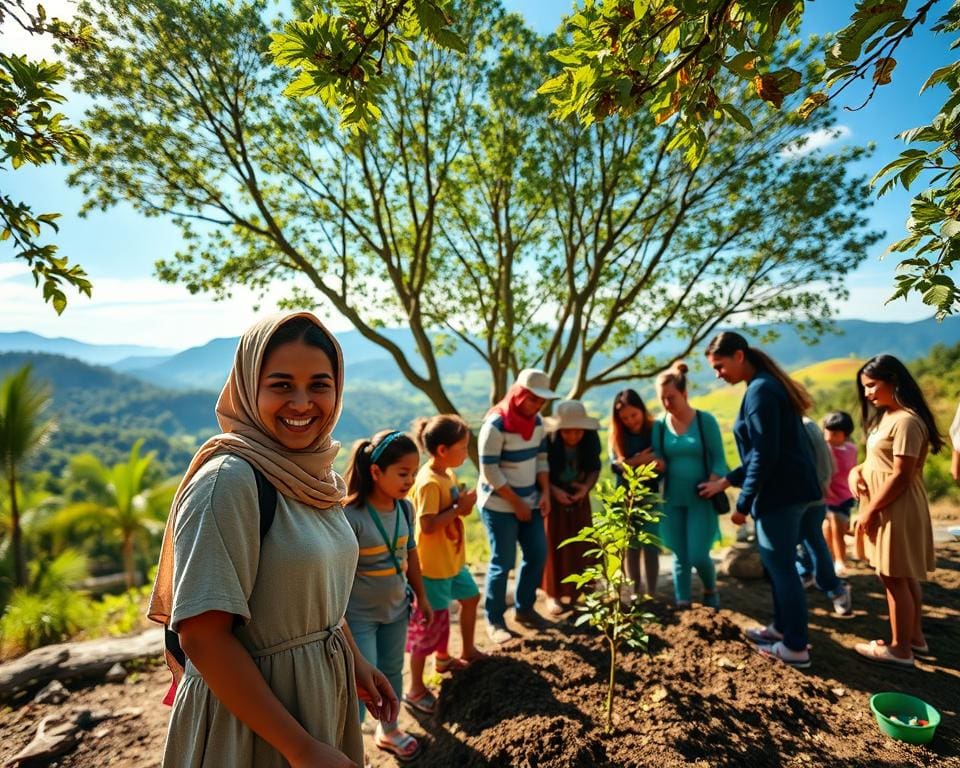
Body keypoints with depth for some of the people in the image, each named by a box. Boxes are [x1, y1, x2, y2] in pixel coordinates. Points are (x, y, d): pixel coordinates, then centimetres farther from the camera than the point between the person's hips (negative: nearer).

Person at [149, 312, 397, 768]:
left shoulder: (317, 477, -1)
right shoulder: (228, 479, -23)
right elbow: (203, 637, -24)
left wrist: (356, 662, 8)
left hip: (321, 692, 7)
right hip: (245, 715, -7)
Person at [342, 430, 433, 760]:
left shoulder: (405, 508, -7)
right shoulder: (350, 515, -27)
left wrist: (421, 596, 13)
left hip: (396, 609, 6)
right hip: (359, 615, -6)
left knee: (392, 672, 22)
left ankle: (388, 730, 46)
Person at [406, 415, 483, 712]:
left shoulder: (448, 474, 4)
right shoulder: (429, 483, -25)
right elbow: (427, 525, -30)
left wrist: (465, 503, -8)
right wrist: (459, 508, -23)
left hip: (453, 559, 10)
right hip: (433, 566, -10)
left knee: (471, 597, 26)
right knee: (430, 624, 0)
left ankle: (459, 654, 49)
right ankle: (415, 689, 16)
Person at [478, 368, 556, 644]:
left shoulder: (536, 421, 2)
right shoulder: (496, 424, -20)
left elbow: (541, 459, 9)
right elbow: (489, 471, -20)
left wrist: (545, 493, -3)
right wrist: (516, 503, -15)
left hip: (529, 501, 7)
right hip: (499, 506, -7)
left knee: (537, 554, 10)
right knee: (503, 562, 0)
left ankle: (524, 608, 31)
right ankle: (494, 620, 18)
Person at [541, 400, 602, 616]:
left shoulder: (591, 440, -16)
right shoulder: (548, 441, -25)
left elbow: (594, 469, -2)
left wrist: (586, 488, -20)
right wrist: (554, 490, -25)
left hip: (579, 498, 3)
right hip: (552, 497, -3)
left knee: (580, 547, 7)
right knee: (553, 546, 0)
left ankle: (575, 593, 22)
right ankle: (554, 595, 12)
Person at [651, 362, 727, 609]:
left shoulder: (705, 421, -6)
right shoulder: (659, 425, 1)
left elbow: (719, 459, -5)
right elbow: (660, 465, 4)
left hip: (701, 499, -3)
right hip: (672, 500, 3)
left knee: (698, 555, -5)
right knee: (680, 556, 7)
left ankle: (710, 590, 25)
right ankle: (682, 604, 17)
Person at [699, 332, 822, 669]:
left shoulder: (760, 390, -17)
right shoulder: (768, 385, 14)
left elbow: (764, 454, -22)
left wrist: (743, 502, -15)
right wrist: (726, 481, 19)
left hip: (781, 492, -10)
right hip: (790, 487, 10)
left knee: (781, 566, 2)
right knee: (776, 562, 20)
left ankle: (796, 647, 14)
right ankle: (782, 627, 34)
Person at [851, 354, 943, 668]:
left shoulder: (906, 421, -19)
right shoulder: (887, 416, 12)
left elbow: (901, 476, -22)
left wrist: (869, 510, -17)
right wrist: (857, 470, -2)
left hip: (896, 510, -10)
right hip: (889, 509, 10)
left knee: (895, 579, 0)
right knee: (904, 577, 18)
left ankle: (900, 648, 11)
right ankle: (915, 636, 31)